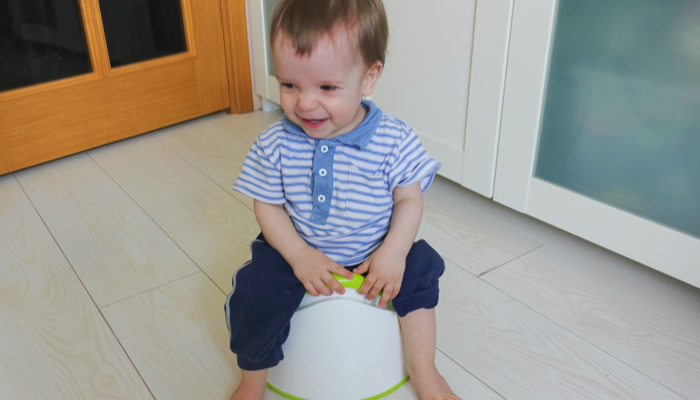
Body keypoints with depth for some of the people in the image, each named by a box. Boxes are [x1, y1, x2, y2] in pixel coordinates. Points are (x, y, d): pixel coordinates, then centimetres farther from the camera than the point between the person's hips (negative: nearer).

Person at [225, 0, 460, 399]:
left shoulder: (394, 140, -18)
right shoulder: (275, 144, -16)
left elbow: (409, 200, -9)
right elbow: (268, 205, -8)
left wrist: (394, 251, -23)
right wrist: (298, 254, -21)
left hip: (373, 253, 1)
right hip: (299, 251, 0)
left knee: (419, 270, -11)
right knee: (254, 291, -16)